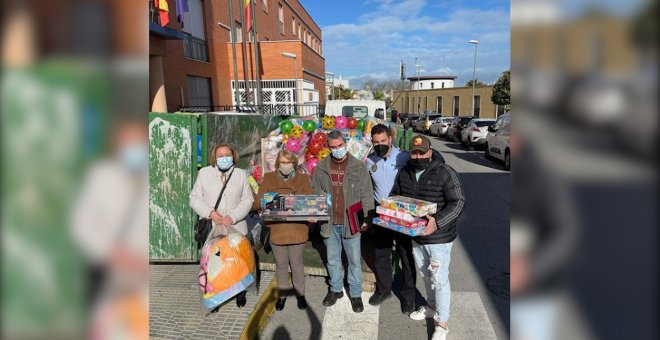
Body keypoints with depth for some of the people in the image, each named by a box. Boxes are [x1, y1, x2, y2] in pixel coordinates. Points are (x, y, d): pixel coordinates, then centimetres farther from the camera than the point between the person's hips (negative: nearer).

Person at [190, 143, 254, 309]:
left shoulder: (241, 174, 5)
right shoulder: (204, 173, 5)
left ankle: (240, 293, 32)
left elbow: (247, 199, 0)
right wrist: (210, 212, -14)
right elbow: (195, 198, 2)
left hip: (236, 227, 1)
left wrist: (233, 217, -14)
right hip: (211, 228, 0)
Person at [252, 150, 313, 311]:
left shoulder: (303, 179, 3)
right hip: (276, 230, 1)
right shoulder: (269, 178, 2)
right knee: (281, 264, 14)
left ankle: (300, 293, 33)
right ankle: (282, 294, 34)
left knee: (297, 264, 12)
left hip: (297, 230, 0)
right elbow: (257, 202, -2)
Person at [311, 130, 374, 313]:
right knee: (332, 259, 18)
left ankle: (356, 294, 28)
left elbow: (367, 195, -3)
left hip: (351, 222, -2)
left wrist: (366, 219, -7)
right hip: (329, 222, 3)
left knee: (354, 260, 10)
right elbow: (314, 190, 10)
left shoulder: (359, 167, -6)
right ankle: (336, 289, 37)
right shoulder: (321, 167, 1)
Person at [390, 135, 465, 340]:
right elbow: (395, 195, 15)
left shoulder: (444, 173, -18)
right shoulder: (404, 173, 0)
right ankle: (432, 307, 45)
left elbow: (458, 202, -19)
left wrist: (437, 222, -32)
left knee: (439, 280, 2)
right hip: (416, 236, 6)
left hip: (439, 237, -6)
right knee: (425, 275, 23)